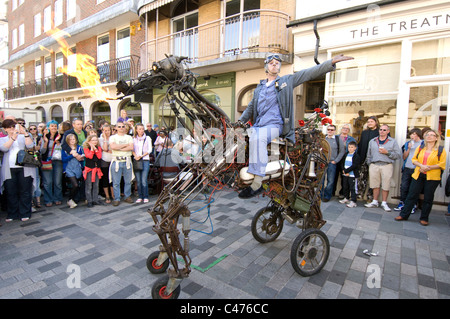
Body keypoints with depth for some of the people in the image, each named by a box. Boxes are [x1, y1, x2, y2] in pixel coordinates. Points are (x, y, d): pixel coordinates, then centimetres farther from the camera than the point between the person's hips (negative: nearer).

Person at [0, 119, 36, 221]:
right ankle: (11, 214, 15)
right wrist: (13, 137, -17)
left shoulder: (23, 137, 13)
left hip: (24, 169, -1)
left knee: (25, 192, 0)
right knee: (11, 193, 3)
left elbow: (30, 145, -6)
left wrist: (25, 133, -14)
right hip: (9, 170, 1)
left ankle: (25, 214, 8)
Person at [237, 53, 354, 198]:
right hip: (258, 125, 6)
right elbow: (251, 106, 31)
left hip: (275, 125, -6)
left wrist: (331, 62, -6)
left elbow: (309, 73, 5)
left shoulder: (287, 80, 14)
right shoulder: (259, 87, 27)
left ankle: (257, 183, -36)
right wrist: (241, 120, 16)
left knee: (257, 138, -35)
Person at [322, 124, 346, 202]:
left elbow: (342, 151, 2)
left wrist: (335, 161, -4)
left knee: (330, 181, 1)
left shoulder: (338, 140, 2)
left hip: (331, 163, -2)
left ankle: (327, 196, 13)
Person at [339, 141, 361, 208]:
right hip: (345, 174, 6)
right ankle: (346, 198, 29)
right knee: (345, 187, 15)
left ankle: (353, 201, -1)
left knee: (352, 188, -4)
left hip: (352, 175, -6)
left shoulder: (356, 156, -7)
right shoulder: (346, 155, 12)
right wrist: (343, 170, -7)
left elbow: (354, 165, -15)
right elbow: (342, 163, 9)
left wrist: (346, 171, -16)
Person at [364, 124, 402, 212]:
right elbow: (369, 155, 18)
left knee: (385, 185, 0)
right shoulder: (372, 141, 15)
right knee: (375, 185, 5)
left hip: (387, 166, -2)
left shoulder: (393, 142, 7)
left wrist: (387, 152, -11)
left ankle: (384, 203, 12)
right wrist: (369, 164, 10)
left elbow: (399, 155, -1)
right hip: (374, 166, 2)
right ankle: (375, 202, 16)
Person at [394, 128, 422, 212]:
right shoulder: (407, 144, 13)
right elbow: (404, 157, 10)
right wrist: (409, 149, -2)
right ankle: (402, 203, 12)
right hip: (407, 168, 3)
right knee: (403, 187, 2)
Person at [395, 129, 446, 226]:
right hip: (418, 175, 2)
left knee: (428, 198, 5)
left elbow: (442, 164, -4)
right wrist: (421, 166, -12)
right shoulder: (420, 148, 11)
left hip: (432, 178, -2)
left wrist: (429, 167, -17)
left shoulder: (441, 150, 1)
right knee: (412, 195, 3)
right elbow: (414, 159, 7)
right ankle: (404, 215, 9)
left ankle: (424, 218, 18)